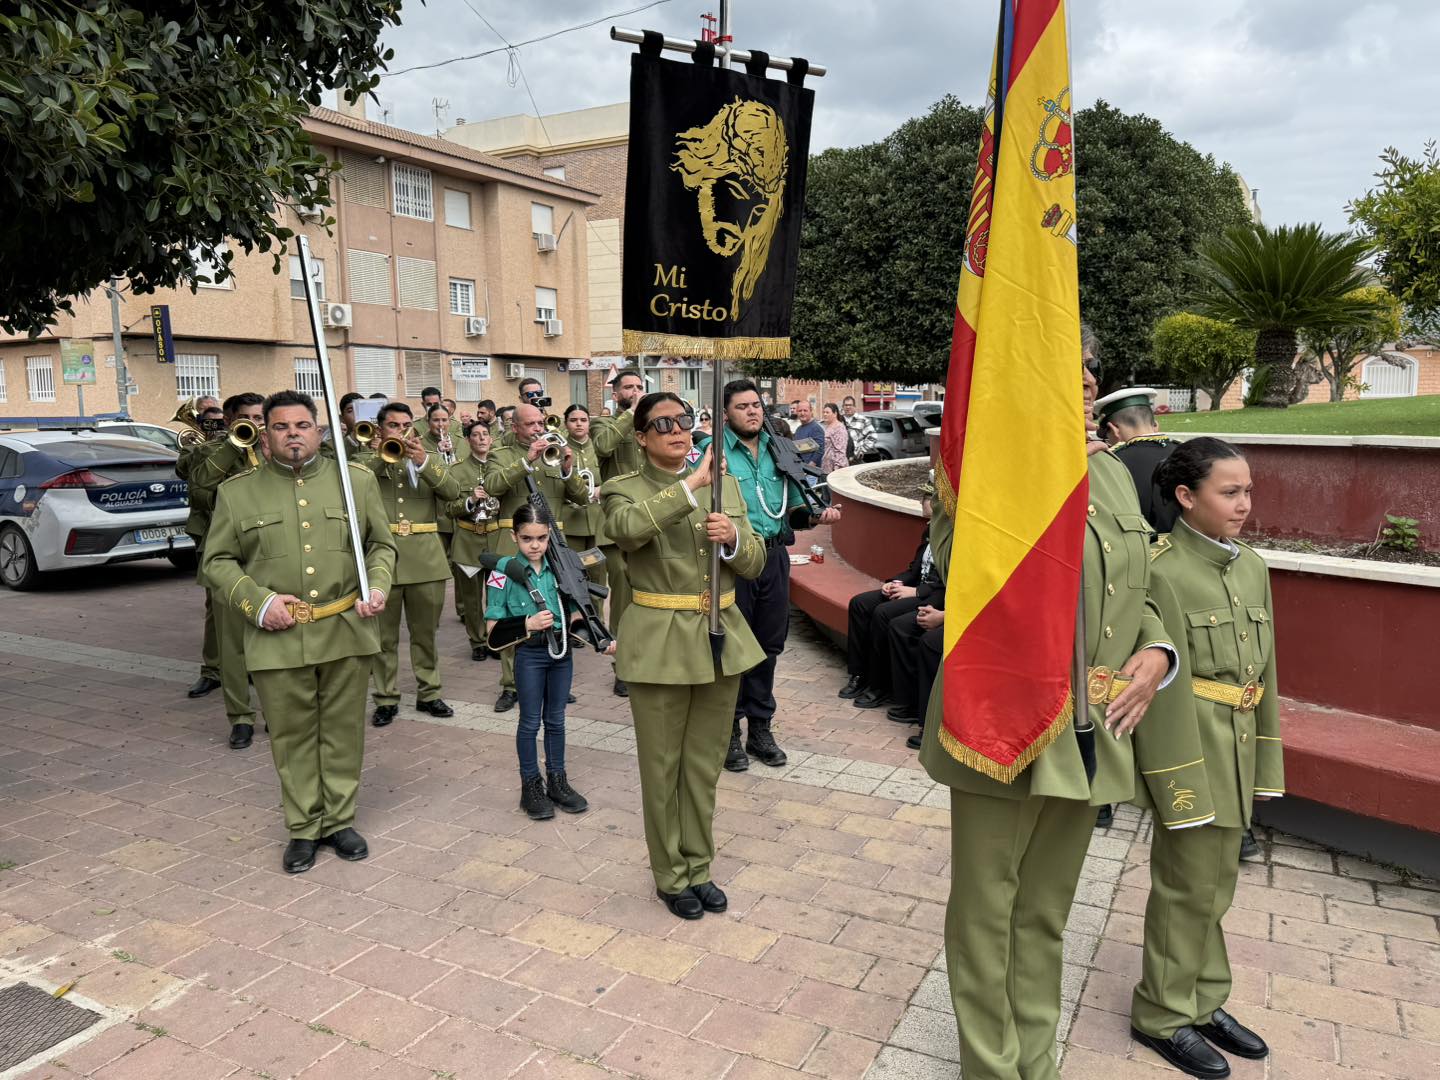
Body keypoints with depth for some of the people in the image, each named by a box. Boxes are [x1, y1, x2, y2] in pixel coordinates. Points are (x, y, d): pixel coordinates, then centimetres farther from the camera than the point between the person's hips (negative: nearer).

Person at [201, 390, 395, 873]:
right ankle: (303, 829, 22)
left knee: (343, 732, 10)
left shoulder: (357, 480, 7)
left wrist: (377, 586, -6)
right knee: (292, 737, 8)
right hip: (277, 639, -1)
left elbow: (382, 545, 12)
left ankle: (339, 821, 25)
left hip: (346, 633, 1)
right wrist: (258, 601, -9)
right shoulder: (237, 492, 5)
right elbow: (217, 561, 6)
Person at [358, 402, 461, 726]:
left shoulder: (430, 461, 13)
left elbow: (452, 491, -4)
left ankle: (428, 692, 21)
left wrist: (423, 462, -17)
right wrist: (384, 456, -16)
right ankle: (386, 699, 14)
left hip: (425, 557, 1)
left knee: (426, 632, 9)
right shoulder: (368, 462, 10)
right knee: (384, 635, 5)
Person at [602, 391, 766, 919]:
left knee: (705, 765, 14)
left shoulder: (726, 484, 8)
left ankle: (698, 867, 32)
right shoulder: (626, 489, -4)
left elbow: (755, 563, 6)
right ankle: (670, 875, 27)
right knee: (662, 767, 8)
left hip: (720, 639, 4)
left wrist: (733, 538, -16)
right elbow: (625, 528, -29)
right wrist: (692, 484, -30)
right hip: (660, 644, -3)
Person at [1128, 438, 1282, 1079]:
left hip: (1236, 755, 7)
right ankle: (1164, 1015, 24)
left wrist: (1266, 763, 12)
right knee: (1187, 887, 6)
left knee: (1214, 886, 19)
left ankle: (1205, 1000, 37)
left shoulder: (1253, 567, 7)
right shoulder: (1162, 571, -16)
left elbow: (1264, 672, 12)